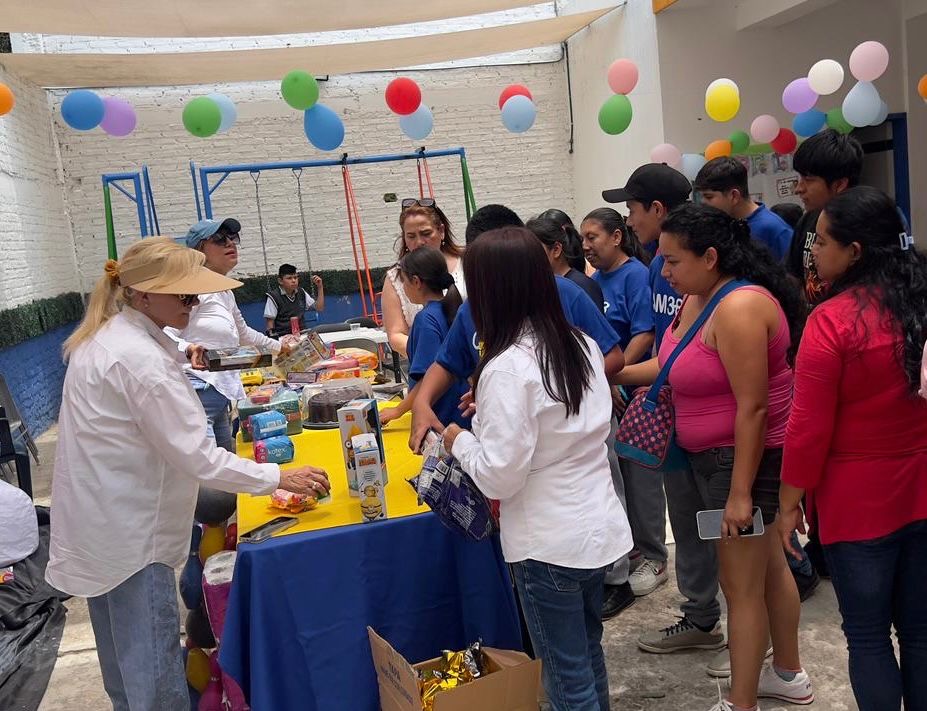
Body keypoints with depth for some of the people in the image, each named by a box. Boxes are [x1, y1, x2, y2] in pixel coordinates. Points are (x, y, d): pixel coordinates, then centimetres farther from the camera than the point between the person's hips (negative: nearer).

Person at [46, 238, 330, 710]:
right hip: (128, 535, -10)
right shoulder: (139, 358, -25)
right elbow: (198, 457, -26)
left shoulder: (106, 336, 5)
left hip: (99, 526, 10)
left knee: (125, 658, 25)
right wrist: (279, 478, -21)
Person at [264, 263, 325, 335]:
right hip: (283, 337, -4)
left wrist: (320, 287, 5)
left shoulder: (301, 293, 13)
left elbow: (319, 308, 12)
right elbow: (269, 321, -1)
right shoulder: (274, 297, -3)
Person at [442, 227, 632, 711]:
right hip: (599, 527, 8)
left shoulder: (507, 368, -22)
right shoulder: (583, 345, 2)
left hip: (549, 543, -8)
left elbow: (500, 477, -21)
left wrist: (460, 441, -3)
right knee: (588, 653, 24)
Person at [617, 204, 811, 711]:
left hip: (745, 457, -10)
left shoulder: (738, 308, -25)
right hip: (716, 454, 10)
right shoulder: (698, 298, 4)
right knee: (767, 566, 23)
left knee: (740, 585, 2)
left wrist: (740, 492, -24)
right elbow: (680, 366, 12)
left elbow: (752, 407, -26)